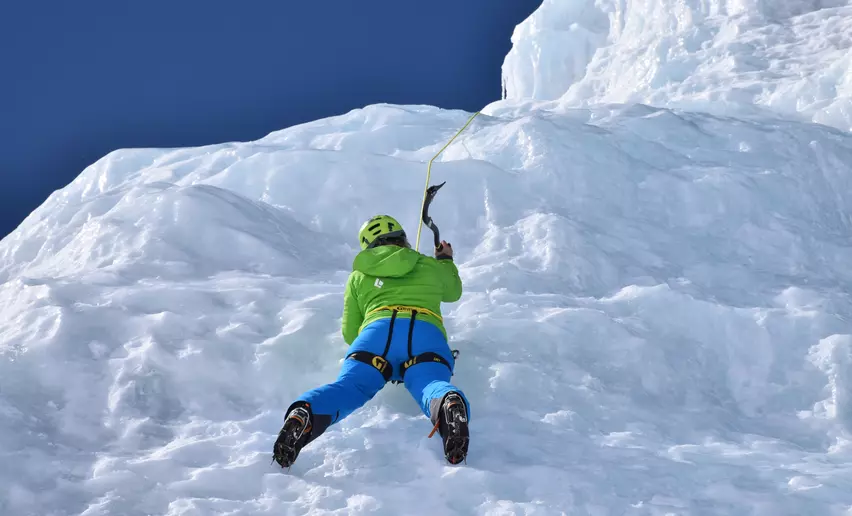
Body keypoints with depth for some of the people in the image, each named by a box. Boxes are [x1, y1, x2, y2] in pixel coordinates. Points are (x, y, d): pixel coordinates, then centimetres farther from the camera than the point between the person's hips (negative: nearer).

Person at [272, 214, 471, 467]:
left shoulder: (358, 276, 33)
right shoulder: (430, 266, 34)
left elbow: (350, 334, 33)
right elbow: (453, 292, 56)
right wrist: (446, 261, 74)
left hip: (377, 330, 0)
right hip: (426, 332, 0)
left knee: (347, 387, -21)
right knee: (431, 384, -26)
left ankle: (304, 412, -54)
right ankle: (449, 405, -64)